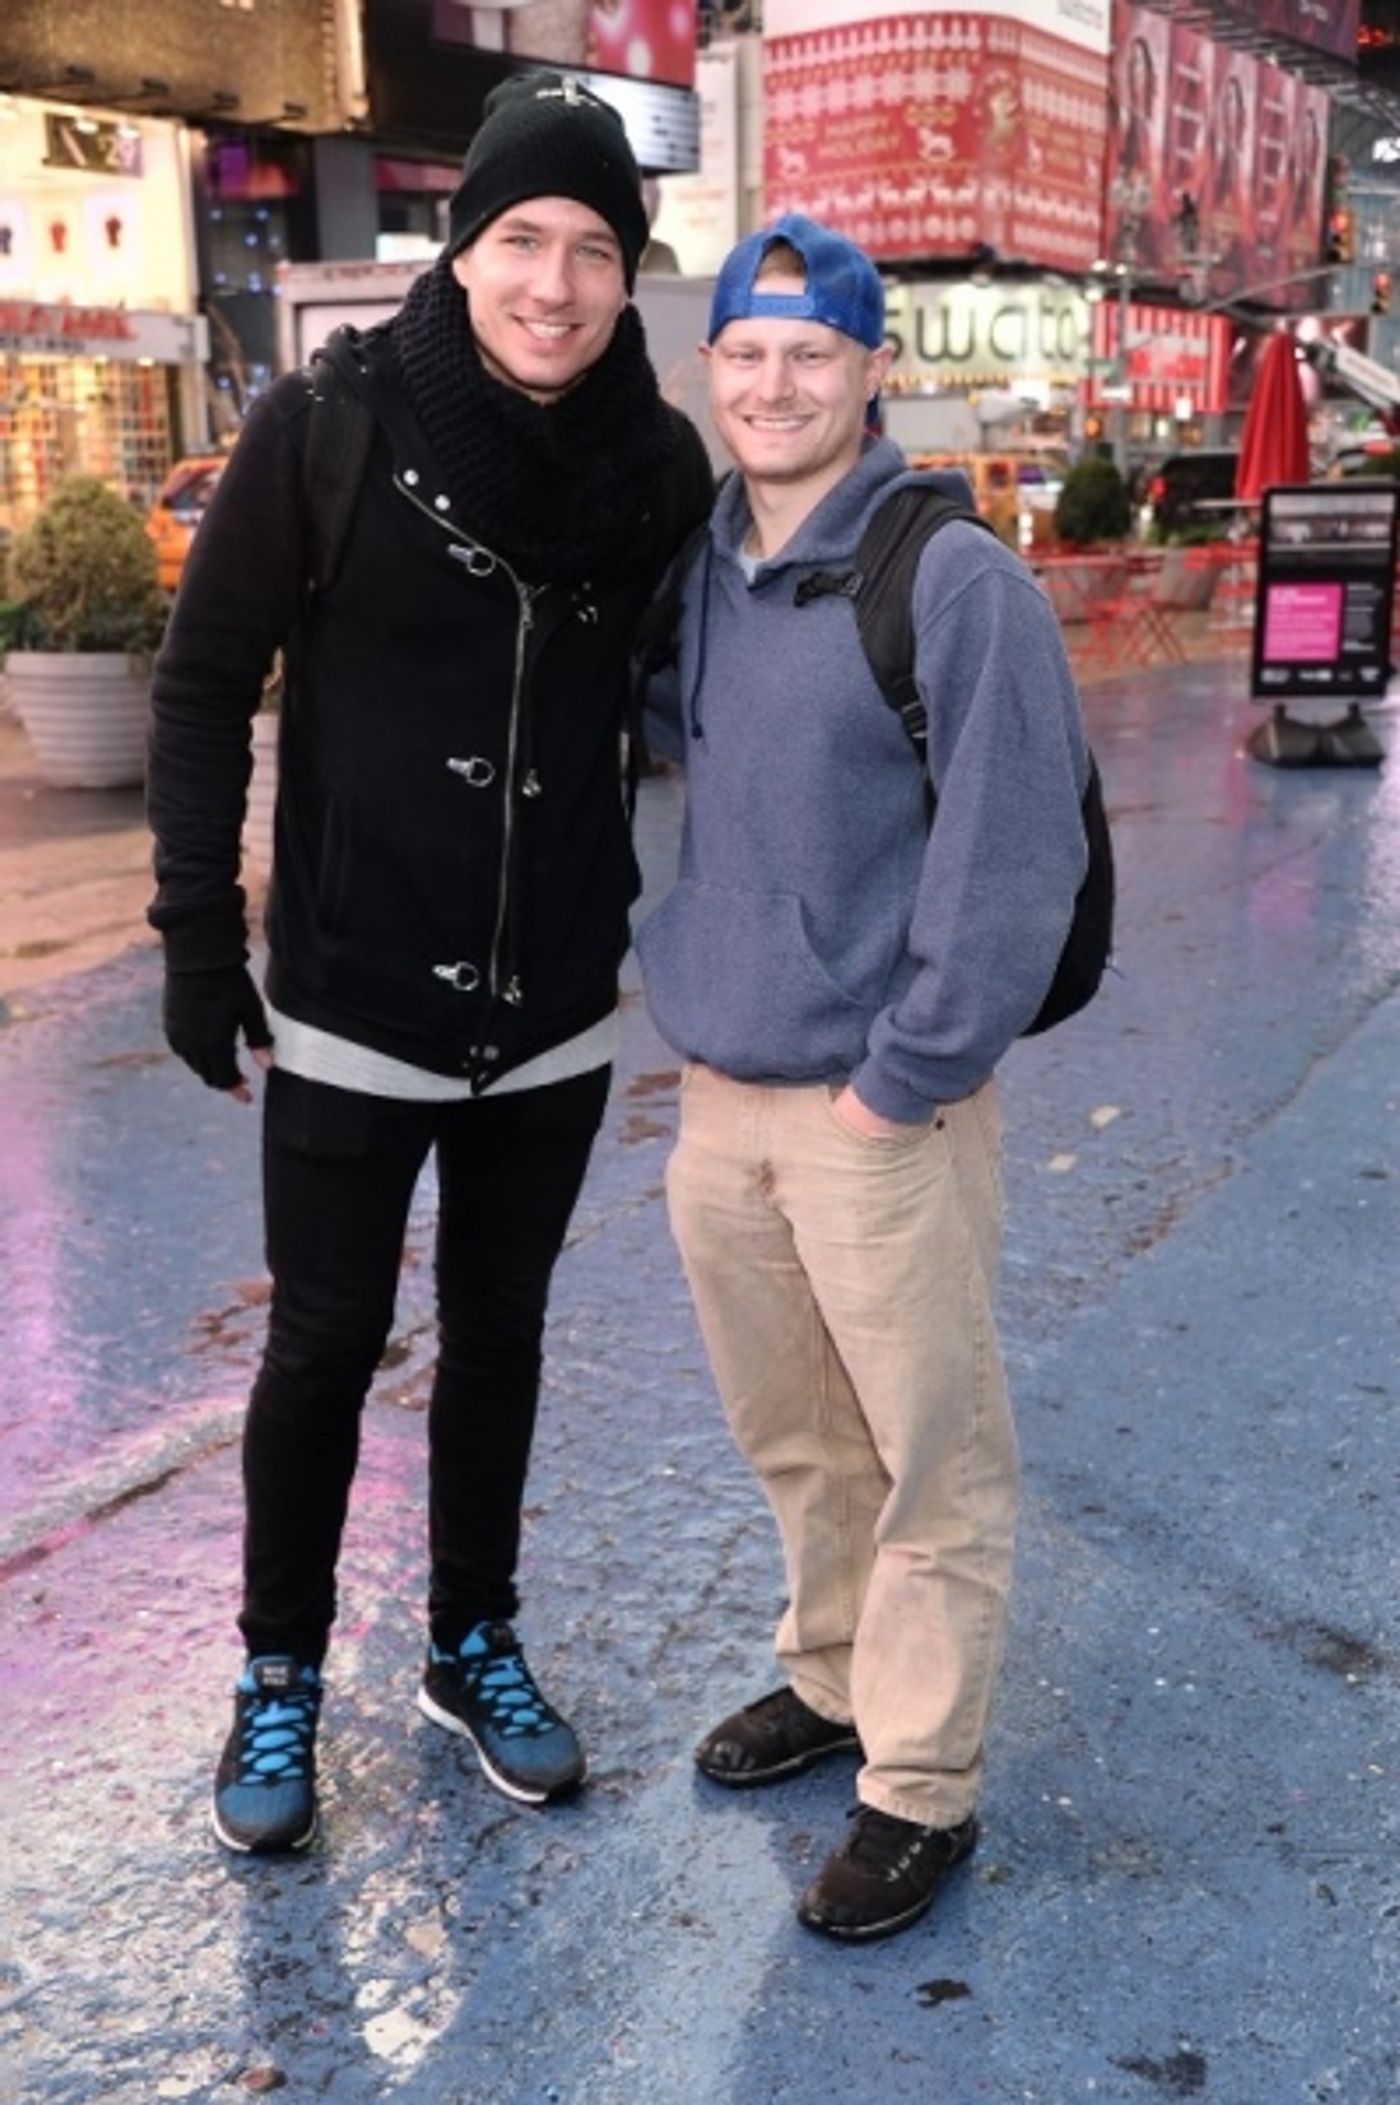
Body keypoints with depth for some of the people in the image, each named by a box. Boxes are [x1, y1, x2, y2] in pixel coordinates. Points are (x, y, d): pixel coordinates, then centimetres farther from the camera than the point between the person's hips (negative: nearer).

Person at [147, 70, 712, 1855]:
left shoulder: (659, 465, -3)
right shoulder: (331, 427, -12)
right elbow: (204, 686, -6)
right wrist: (199, 940, -9)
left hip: (557, 1016, 3)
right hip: (349, 1010, -3)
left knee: (499, 1337, 16)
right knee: (325, 1346, 9)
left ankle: (473, 1645, 37)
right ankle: (279, 1675, 30)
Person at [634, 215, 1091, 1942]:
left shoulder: (957, 582, -13)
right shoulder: (693, 571, 8)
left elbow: (1015, 860, -16)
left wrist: (903, 1079, -15)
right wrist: (696, 998, 10)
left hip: (880, 1115, -6)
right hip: (714, 1098, 7)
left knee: (930, 1459, 6)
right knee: (791, 1440, 20)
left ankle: (920, 1788, 21)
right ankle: (835, 1676, 41)